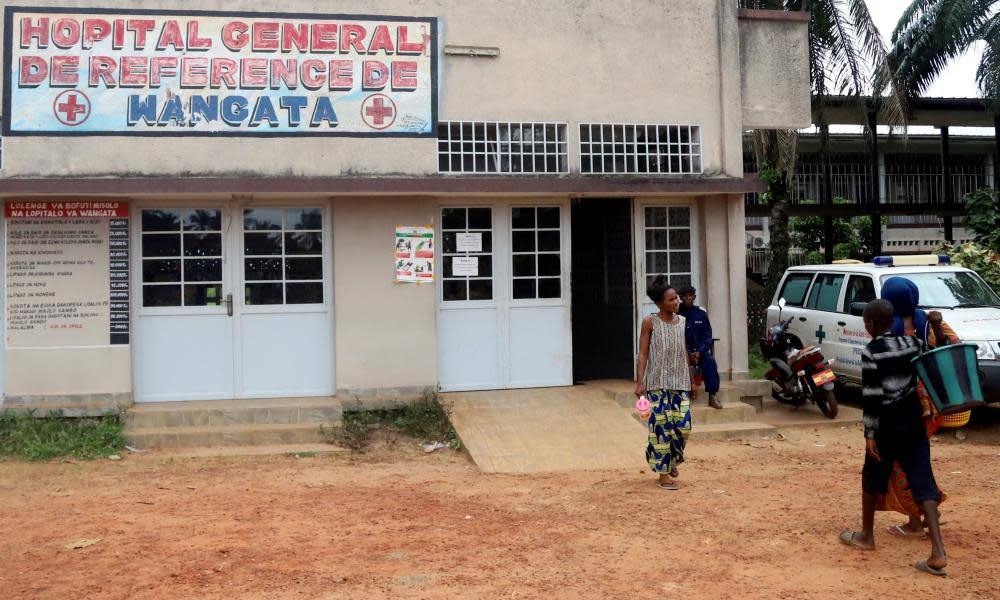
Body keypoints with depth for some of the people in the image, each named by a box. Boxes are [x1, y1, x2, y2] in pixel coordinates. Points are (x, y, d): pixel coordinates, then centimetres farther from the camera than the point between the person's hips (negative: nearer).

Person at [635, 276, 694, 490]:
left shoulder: (682, 322, 9)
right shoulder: (650, 322, -5)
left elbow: (685, 353, 15)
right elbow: (643, 354, -5)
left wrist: (690, 381, 15)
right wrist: (640, 382, -12)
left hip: (680, 382, 4)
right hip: (657, 383, -4)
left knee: (683, 425, -2)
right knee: (661, 427, -3)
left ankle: (672, 458, 26)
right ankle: (663, 473, 7)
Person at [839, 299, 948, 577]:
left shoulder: (871, 352, -13)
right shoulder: (913, 343, 4)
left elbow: (872, 396, -15)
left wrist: (869, 433, -11)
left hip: (887, 426, -5)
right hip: (914, 422, 5)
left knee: (872, 478, 15)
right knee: (923, 482, 1)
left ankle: (866, 536, 29)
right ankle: (938, 553, -8)